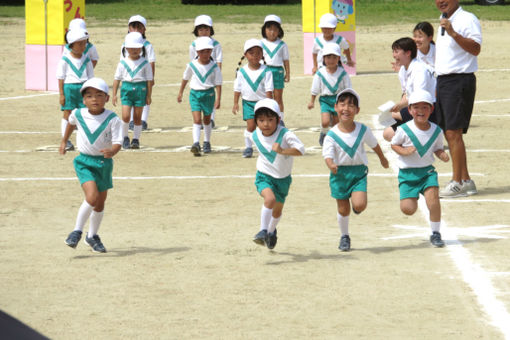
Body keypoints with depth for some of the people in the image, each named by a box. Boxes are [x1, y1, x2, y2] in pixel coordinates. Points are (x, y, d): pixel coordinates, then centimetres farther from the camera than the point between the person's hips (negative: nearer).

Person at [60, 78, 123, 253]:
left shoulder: (112, 119, -13)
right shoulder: (78, 114, -7)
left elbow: (117, 142, -18)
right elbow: (71, 123, 18)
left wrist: (112, 151, -40)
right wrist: (64, 141, 28)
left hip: (104, 162, 2)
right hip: (84, 161, -2)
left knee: (100, 202, 14)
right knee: (92, 197, -22)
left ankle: (92, 235, 34)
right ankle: (77, 231, -7)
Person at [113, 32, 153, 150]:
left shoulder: (144, 63, 1)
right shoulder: (123, 63, 3)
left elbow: (149, 80, 3)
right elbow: (117, 79, 6)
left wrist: (148, 95, 1)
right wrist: (114, 94, 3)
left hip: (140, 89, 0)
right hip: (126, 89, 0)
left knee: (137, 117, 4)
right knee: (126, 116, -8)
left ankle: (136, 139, 15)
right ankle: (125, 138, 10)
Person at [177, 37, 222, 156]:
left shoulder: (214, 66, -6)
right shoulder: (192, 65, -4)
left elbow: (218, 83, -4)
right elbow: (185, 78, 11)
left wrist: (218, 99, -9)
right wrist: (180, 92, 17)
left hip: (208, 94, 1)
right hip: (195, 93, -1)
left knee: (207, 120, 15)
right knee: (197, 120, -12)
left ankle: (207, 142, 31)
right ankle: (196, 143, -22)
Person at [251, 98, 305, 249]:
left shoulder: (285, 135, -23)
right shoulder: (255, 136, -10)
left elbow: (300, 149, -34)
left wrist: (282, 151, -43)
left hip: (283, 178, 0)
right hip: (264, 176, 0)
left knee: (277, 209, 20)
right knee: (270, 199, -31)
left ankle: (271, 231, 48)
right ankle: (263, 231, -26)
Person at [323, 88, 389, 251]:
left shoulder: (363, 130, -5)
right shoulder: (331, 135, -11)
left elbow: (374, 145, 13)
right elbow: (327, 154, -18)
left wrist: (382, 159, 29)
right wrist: (331, 165, -41)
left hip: (359, 172, 0)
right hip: (339, 173, 0)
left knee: (359, 205, -18)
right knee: (343, 209, 6)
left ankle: (356, 206, 21)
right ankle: (344, 236, 30)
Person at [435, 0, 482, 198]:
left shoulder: (467, 20, -9)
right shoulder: (444, 23, 20)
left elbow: (476, 48, -21)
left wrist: (453, 33, -29)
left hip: (459, 80, -9)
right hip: (443, 81, 9)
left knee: (453, 132, -12)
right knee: (448, 134, 8)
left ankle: (457, 183, -10)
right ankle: (465, 180, 14)